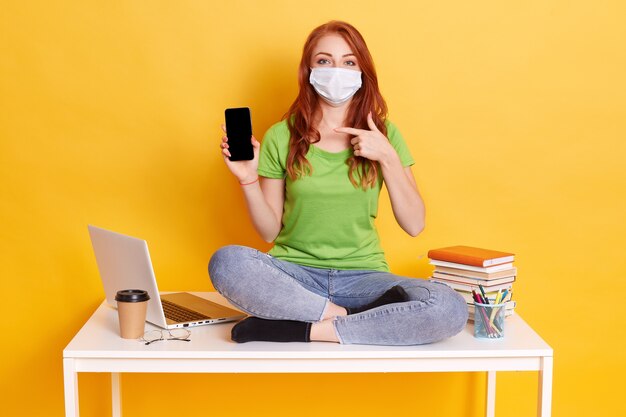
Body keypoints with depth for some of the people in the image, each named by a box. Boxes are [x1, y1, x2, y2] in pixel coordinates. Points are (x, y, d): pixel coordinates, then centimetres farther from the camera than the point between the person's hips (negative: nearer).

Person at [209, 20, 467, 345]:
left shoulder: (384, 134, 5)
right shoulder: (281, 137, 2)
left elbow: (414, 225, -1)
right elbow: (269, 231, 4)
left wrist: (388, 157, -11)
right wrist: (249, 180, -11)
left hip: (362, 274, 1)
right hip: (295, 273, -1)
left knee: (450, 309, -29)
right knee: (226, 262, -33)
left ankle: (301, 329, -21)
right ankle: (344, 317, -20)